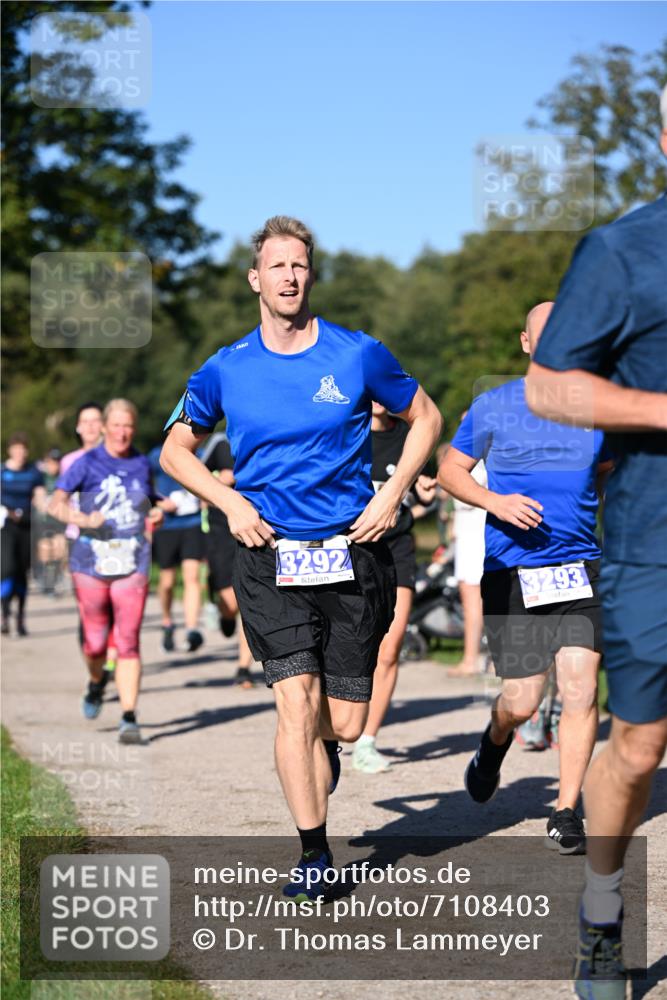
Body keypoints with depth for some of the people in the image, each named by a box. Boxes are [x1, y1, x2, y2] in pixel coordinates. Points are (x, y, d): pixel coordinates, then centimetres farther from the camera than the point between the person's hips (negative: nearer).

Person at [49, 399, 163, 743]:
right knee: (95, 641, 5)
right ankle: (96, 683, 40)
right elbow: (56, 503, -9)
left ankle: (129, 719, -8)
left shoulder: (142, 465, 10)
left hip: (132, 565, 1)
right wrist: (81, 519, -27)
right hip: (91, 564, -1)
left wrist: (156, 515, 2)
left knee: (128, 642, -8)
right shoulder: (87, 463, -1)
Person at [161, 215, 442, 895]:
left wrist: (392, 494, 1)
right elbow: (176, 450, 15)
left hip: (354, 554, 0)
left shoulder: (358, 355, 0)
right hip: (271, 558, 0)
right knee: (296, 704, -14)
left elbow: (424, 417, 13)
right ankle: (313, 852, -2)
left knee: (345, 724, 2)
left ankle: (323, 750, 39)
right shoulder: (226, 371, 2)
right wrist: (231, 502, 0)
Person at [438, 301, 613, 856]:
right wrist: (495, 501, -10)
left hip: (580, 568, 2)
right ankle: (495, 742, 35)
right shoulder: (493, 407, 1)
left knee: (582, 688, -11)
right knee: (521, 702, -2)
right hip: (510, 571, -2)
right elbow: (451, 470, 7)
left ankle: (567, 812, 2)